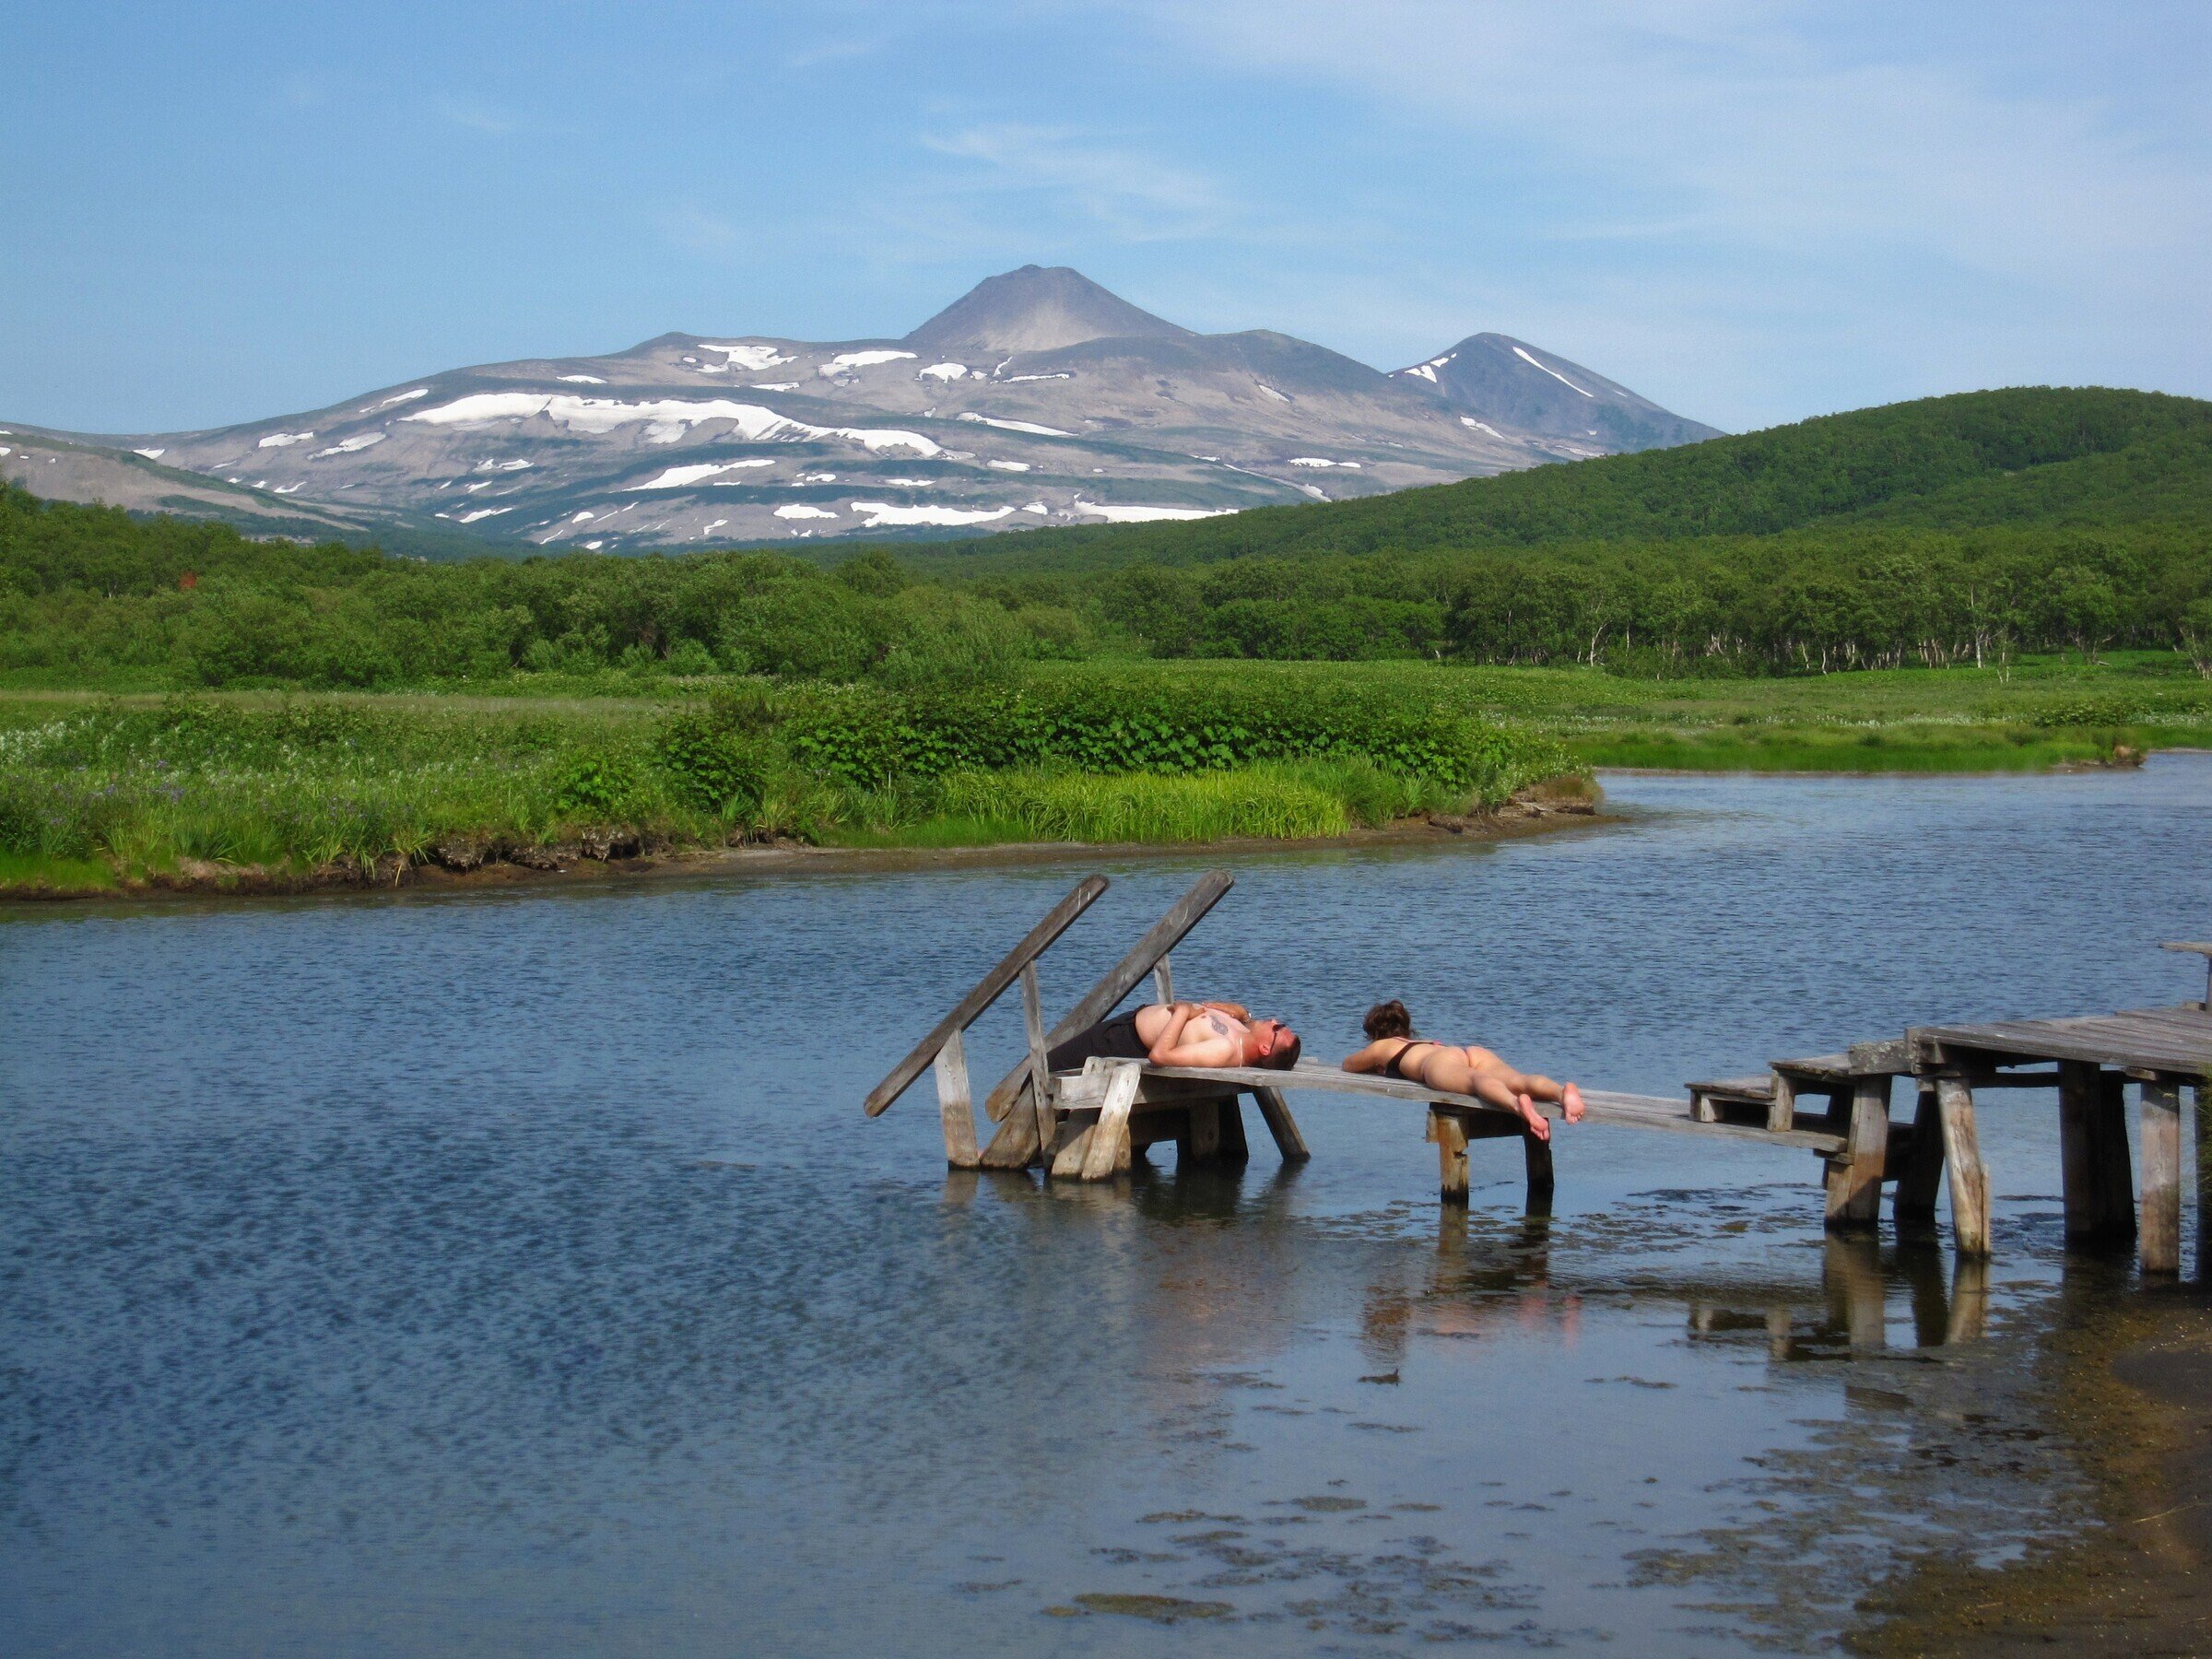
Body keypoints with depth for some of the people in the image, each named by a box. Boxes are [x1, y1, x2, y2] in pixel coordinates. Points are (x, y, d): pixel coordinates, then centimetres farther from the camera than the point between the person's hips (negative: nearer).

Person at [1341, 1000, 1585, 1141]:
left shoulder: (1381, 1046, 35)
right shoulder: (1427, 1042, 48)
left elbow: (1348, 1066, 52)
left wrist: (1378, 1067, 69)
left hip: (1441, 1062, -4)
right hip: (1476, 1053, 4)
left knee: (1475, 1080, -36)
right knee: (1517, 1079, -26)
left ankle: (1518, 1104, -71)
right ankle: (1562, 1091, -60)